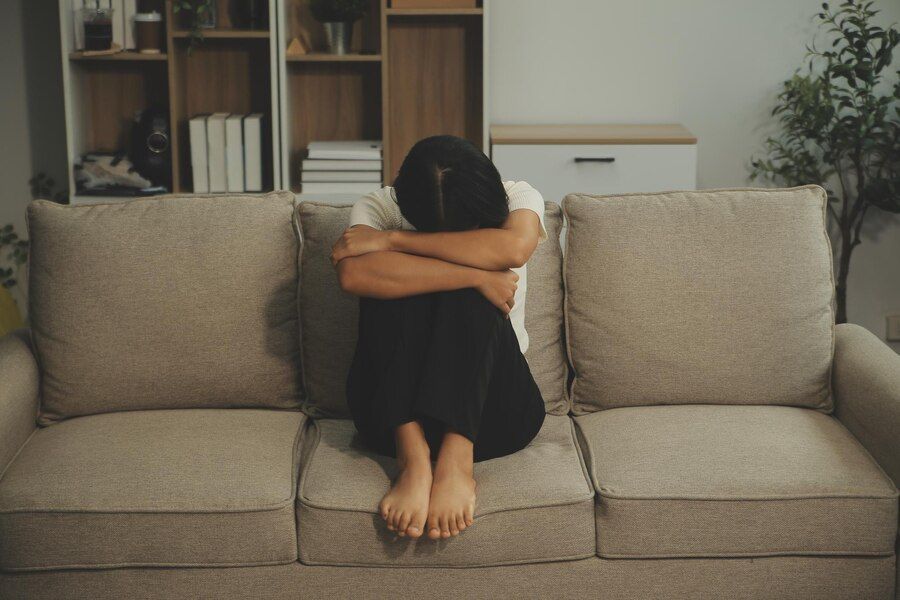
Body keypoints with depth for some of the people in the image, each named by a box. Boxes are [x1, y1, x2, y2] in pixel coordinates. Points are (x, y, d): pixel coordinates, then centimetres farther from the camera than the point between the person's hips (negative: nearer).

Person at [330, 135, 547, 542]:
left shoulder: (518, 199, -1)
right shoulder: (377, 209, -4)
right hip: (394, 408, 0)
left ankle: (457, 459, -35)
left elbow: (514, 248, -27)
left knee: (467, 297, -26)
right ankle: (412, 458, -35)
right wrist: (479, 276, -28)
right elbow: (353, 274, -28)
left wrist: (392, 240, -24)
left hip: (492, 408, 0)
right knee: (394, 288, -25)